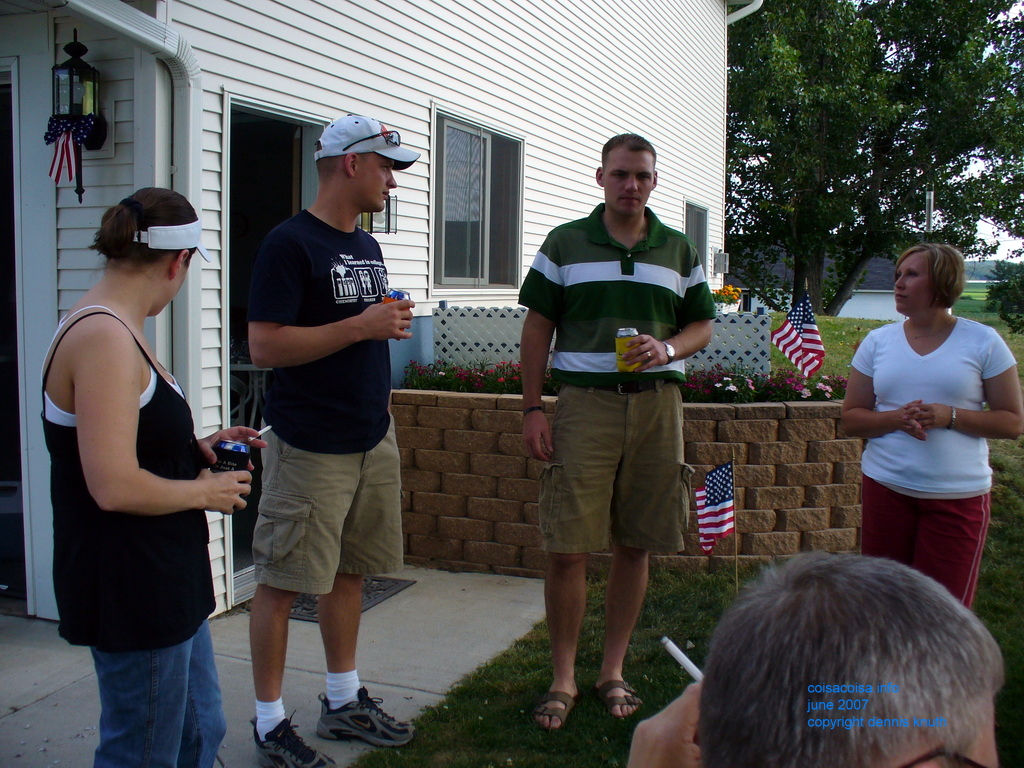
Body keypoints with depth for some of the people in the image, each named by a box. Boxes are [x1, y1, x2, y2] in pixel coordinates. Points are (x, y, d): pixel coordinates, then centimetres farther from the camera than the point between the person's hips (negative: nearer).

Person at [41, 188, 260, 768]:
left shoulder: (115, 329, 11)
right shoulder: (105, 339, -22)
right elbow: (115, 488, -28)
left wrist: (197, 449, 10)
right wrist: (206, 491, -14)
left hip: (164, 581, 10)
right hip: (131, 589, -10)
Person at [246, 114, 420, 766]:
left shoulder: (367, 247, 14)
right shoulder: (291, 243, -12)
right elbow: (265, 346, -19)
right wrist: (361, 326, -19)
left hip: (373, 443, 8)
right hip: (311, 449, -8)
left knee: (350, 571, 16)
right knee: (284, 582, 1)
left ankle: (344, 701, 29)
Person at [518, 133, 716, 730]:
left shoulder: (680, 251, 12)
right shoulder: (565, 244, 6)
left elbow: (703, 326, 15)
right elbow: (538, 327, 5)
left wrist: (667, 349, -8)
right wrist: (532, 409, -2)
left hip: (657, 405, 2)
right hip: (585, 402, -2)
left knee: (635, 547, 7)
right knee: (568, 549, -5)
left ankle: (614, 671, 23)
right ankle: (564, 678, 12)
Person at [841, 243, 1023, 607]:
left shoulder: (983, 342, 0)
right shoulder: (878, 341, 6)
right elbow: (851, 418, 5)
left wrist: (950, 417, -16)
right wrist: (897, 418, -14)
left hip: (958, 495, -2)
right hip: (886, 488, 2)